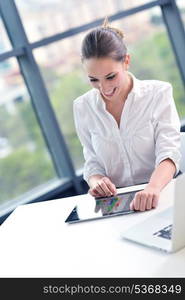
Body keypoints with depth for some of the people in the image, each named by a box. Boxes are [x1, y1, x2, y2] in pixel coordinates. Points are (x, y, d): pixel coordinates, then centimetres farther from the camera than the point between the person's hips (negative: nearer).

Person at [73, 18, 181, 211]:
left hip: (160, 194, -2)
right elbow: (92, 162, 10)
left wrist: (153, 188, -32)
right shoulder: (82, 107, 7)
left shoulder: (159, 94, -1)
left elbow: (168, 153, -11)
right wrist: (96, 182, -14)